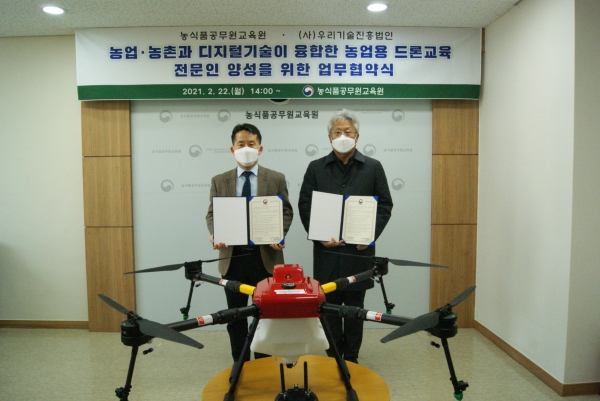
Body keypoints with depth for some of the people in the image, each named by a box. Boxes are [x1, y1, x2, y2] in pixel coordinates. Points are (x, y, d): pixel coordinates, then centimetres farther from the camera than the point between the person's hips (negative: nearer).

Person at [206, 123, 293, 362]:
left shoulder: (276, 179, 3)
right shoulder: (219, 181, 7)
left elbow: (286, 211, 3)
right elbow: (212, 214, 5)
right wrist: (216, 235, -16)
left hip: (266, 255, -1)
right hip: (232, 255, 1)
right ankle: (239, 363, 29)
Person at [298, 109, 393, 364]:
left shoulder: (373, 167, 4)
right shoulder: (316, 168, 5)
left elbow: (385, 205, 3)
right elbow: (304, 205, 2)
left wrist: (371, 235, -10)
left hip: (359, 251, 0)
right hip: (327, 250, 1)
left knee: (355, 308, 11)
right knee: (330, 307, 9)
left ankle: (352, 357, 26)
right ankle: (333, 356, 25)